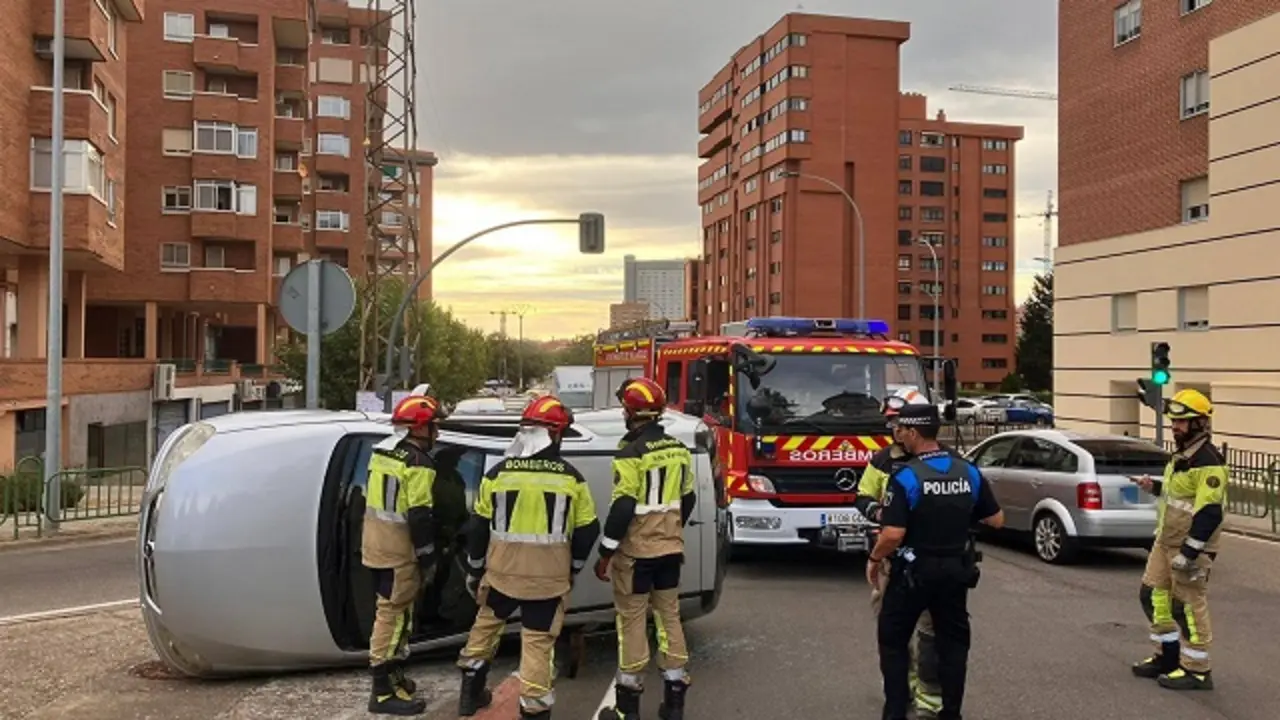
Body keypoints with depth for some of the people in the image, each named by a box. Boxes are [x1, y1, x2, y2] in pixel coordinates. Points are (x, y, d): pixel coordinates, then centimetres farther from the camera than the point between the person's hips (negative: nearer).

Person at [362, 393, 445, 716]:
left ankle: (391, 675, 30)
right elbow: (420, 518, -20)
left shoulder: (381, 452, 10)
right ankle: (383, 692, 0)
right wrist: (428, 558, -11)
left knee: (390, 611, 19)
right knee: (394, 615, -4)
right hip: (398, 550, -9)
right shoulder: (418, 465, -19)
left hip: (376, 542, 9)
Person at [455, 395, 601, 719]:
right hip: (550, 577, -1)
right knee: (538, 640, 7)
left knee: (487, 623, 24)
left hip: (502, 571, 2)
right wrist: (573, 568, 16)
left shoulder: (498, 473, -5)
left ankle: (471, 692, 34)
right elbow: (587, 531, 0)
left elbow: (477, 527, 2)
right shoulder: (571, 477, -6)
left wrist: (475, 570, 15)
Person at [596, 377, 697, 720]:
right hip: (670, 548, 6)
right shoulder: (679, 450, 5)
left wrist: (605, 553, -12)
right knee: (669, 617, 13)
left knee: (632, 621, 2)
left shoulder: (631, 454, -17)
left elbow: (622, 508, -20)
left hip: (636, 551, -6)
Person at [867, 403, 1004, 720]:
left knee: (893, 640, 10)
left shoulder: (905, 477, -19)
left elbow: (893, 535, -23)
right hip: (956, 569, 5)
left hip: (914, 570, -4)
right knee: (953, 642, 15)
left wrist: (874, 559, -6)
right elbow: (997, 520, 6)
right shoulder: (969, 472, -2)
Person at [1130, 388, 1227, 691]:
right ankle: (1168, 655, 28)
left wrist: (1188, 553, -25)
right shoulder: (1180, 455, 12)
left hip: (1190, 545, -10)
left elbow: (1209, 514, -24)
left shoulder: (1208, 462, -19)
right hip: (1165, 541, 10)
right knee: (1154, 596, 14)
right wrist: (1155, 487, 8)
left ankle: (1196, 670, 9)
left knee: (1189, 606, -2)